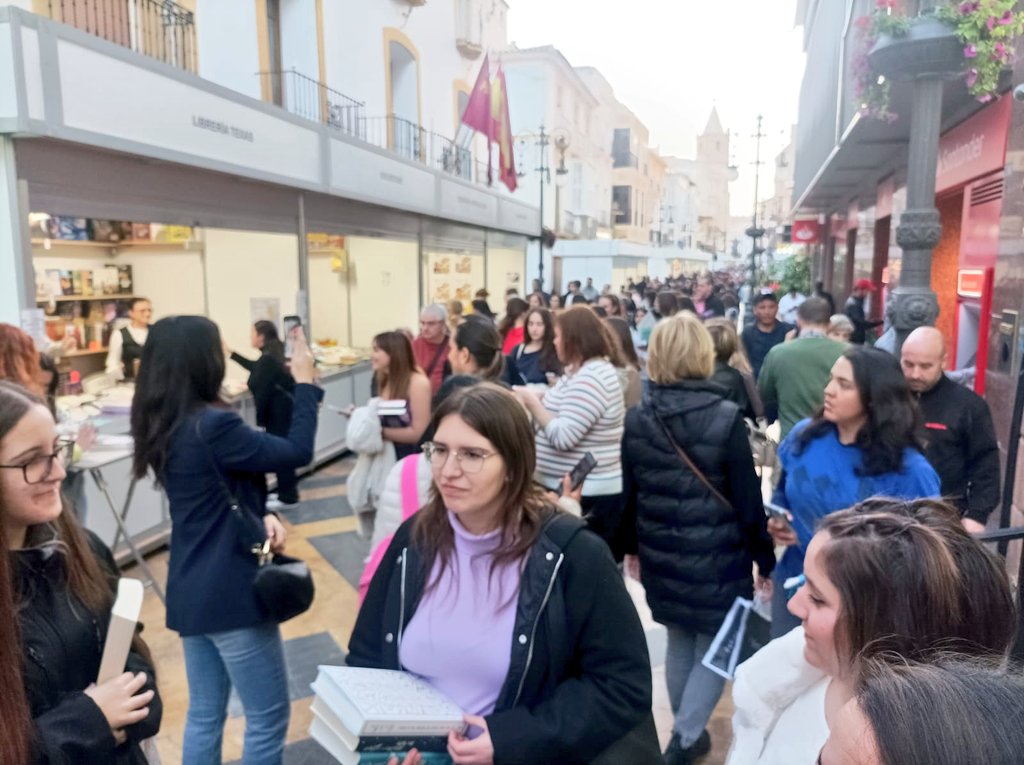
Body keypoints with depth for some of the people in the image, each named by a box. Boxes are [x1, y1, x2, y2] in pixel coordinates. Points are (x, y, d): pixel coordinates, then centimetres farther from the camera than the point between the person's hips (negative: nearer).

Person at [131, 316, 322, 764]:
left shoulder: (162, 425, 5)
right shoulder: (212, 425, -23)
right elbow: (297, 452, -14)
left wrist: (261, 517, -5)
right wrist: (305, 381, -6)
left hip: (191, 591, 9)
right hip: (232, 591, -9)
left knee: (204, 714, 20)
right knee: (269, 718, 7)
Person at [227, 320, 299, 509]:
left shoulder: (267, 359, -20)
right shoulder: (270, 356, 11)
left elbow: (263, 393, -18)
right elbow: (255, 368, 33)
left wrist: (260, 421, -10)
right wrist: (232, 354, 38)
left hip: (280, 414, -10)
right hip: (282, 412, 10)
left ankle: (288, 499, 8)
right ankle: (288, 494, 27)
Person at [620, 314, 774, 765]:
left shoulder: (636, 420, -4)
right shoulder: (726, 419, -16)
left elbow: (630, 496, 5)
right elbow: (748, 501, -11)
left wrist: (632, 546, 18)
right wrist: (765, 559, 2)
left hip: (662, 558, 4)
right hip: (716, 560, -4)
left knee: (679, 644, 21)